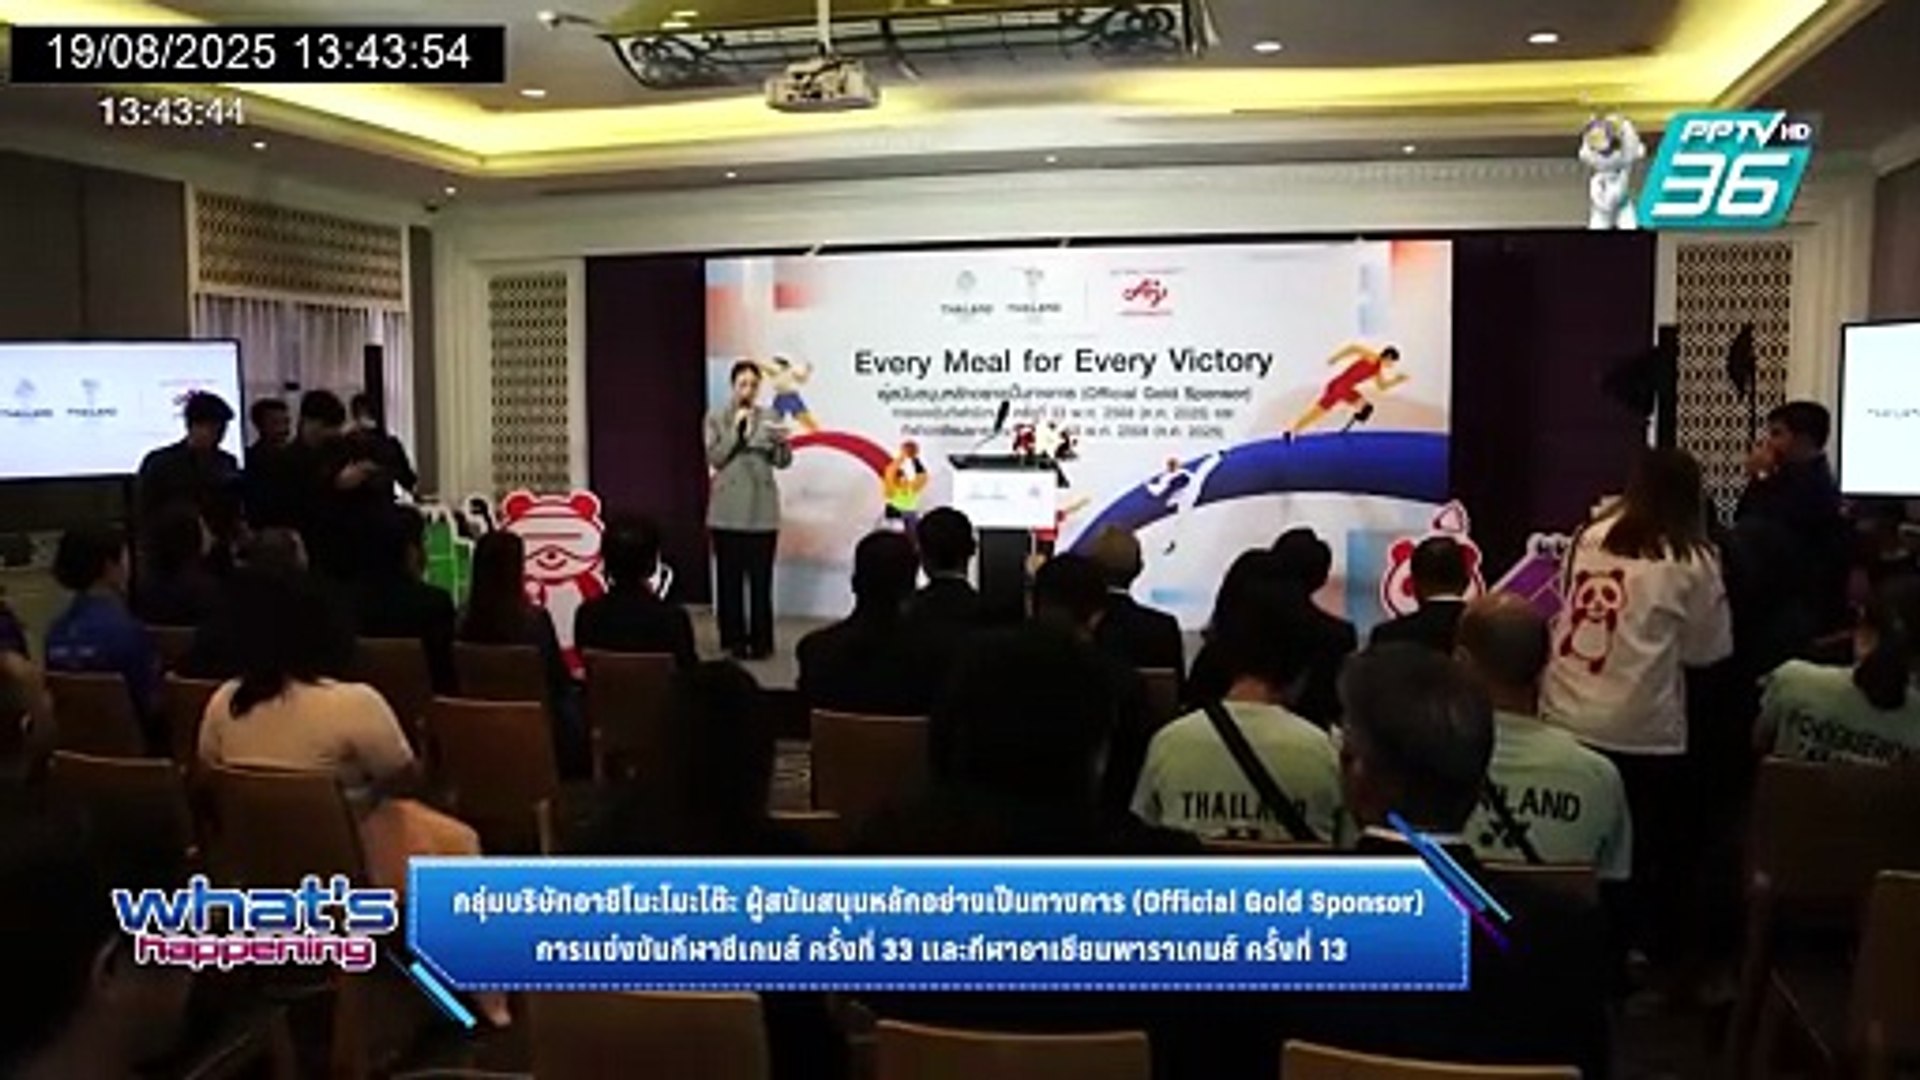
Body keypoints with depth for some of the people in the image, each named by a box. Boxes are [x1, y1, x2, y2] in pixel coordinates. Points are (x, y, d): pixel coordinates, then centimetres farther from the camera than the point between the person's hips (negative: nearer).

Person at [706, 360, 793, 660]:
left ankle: (761, 640, 4)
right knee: (729, 575, 2)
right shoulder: (716, 418, 4)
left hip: (762, 508, 0)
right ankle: (734, 639, 9)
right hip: (728, 508, 0)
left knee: (761, 576, -2)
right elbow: (714, 458, -5)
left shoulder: (769, 418, 6)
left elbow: (783, 461, 1)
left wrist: (780, 440, -19)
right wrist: (736, 430, -13)